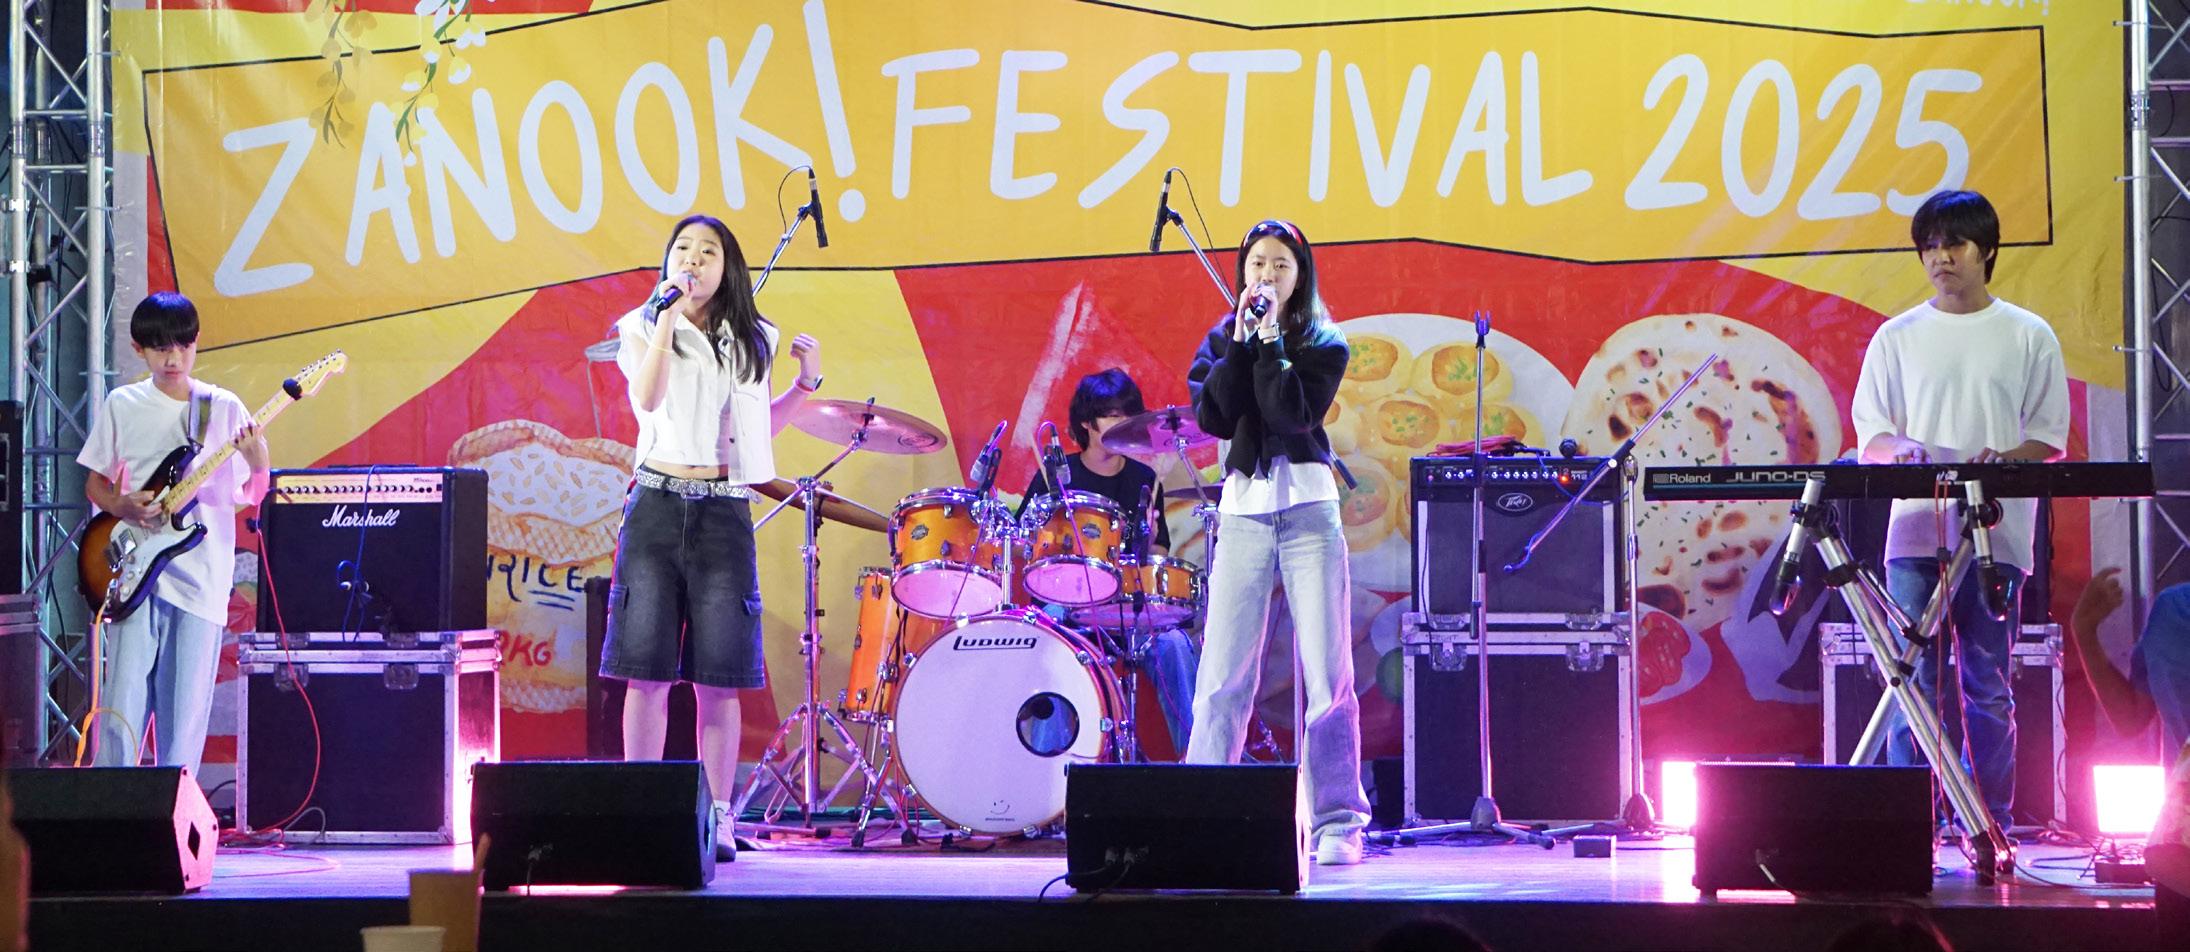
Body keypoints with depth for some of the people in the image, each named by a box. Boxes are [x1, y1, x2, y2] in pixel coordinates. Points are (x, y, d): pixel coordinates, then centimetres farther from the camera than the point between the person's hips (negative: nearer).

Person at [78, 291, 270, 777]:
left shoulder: (224, 408, 5)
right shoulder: (122, 406, 6)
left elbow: (251, 497, 6)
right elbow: (94, 483, 13)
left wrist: (258, 465, -16)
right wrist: (122, 506, -8)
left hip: (201, 575, 0)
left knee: (186, 711, 1)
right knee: (123, 703, -7)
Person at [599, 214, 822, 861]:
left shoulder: (750, 341, 14)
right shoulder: (643, 328, 7)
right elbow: (646, 400, -10)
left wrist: (806, 382, 7)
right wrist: (668, 316, -12)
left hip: (724, 513, 1)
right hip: (657, 506, -1)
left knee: (719, 674, -1)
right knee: (646, 668, -3)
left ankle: (717, 818, 5)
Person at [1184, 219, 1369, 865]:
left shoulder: (1323, 344, 5)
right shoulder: (1223, 340, 14)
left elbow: (1294, 415, -12)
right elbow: (1211, 416, -3)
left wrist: (1270, 339, -9)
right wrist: (1242, 339, -5)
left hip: (1309, 508, -2)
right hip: (1242, 511, 2)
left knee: (1327, 674, -5)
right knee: (1221, 677, -2)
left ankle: (1337, 824, -2)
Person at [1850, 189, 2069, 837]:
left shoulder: (2029, 337, 9)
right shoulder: (1897, 339, 11)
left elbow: (2050, 438, 7)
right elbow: (1869, 436, 9)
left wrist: (2005, 458, -14)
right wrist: (1900, 449, -14)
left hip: (1996, 535, 0)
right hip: (1915, 533, 0)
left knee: (1988, 688, 2)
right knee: (1914, 687, -5)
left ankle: (1992, 828, 8)